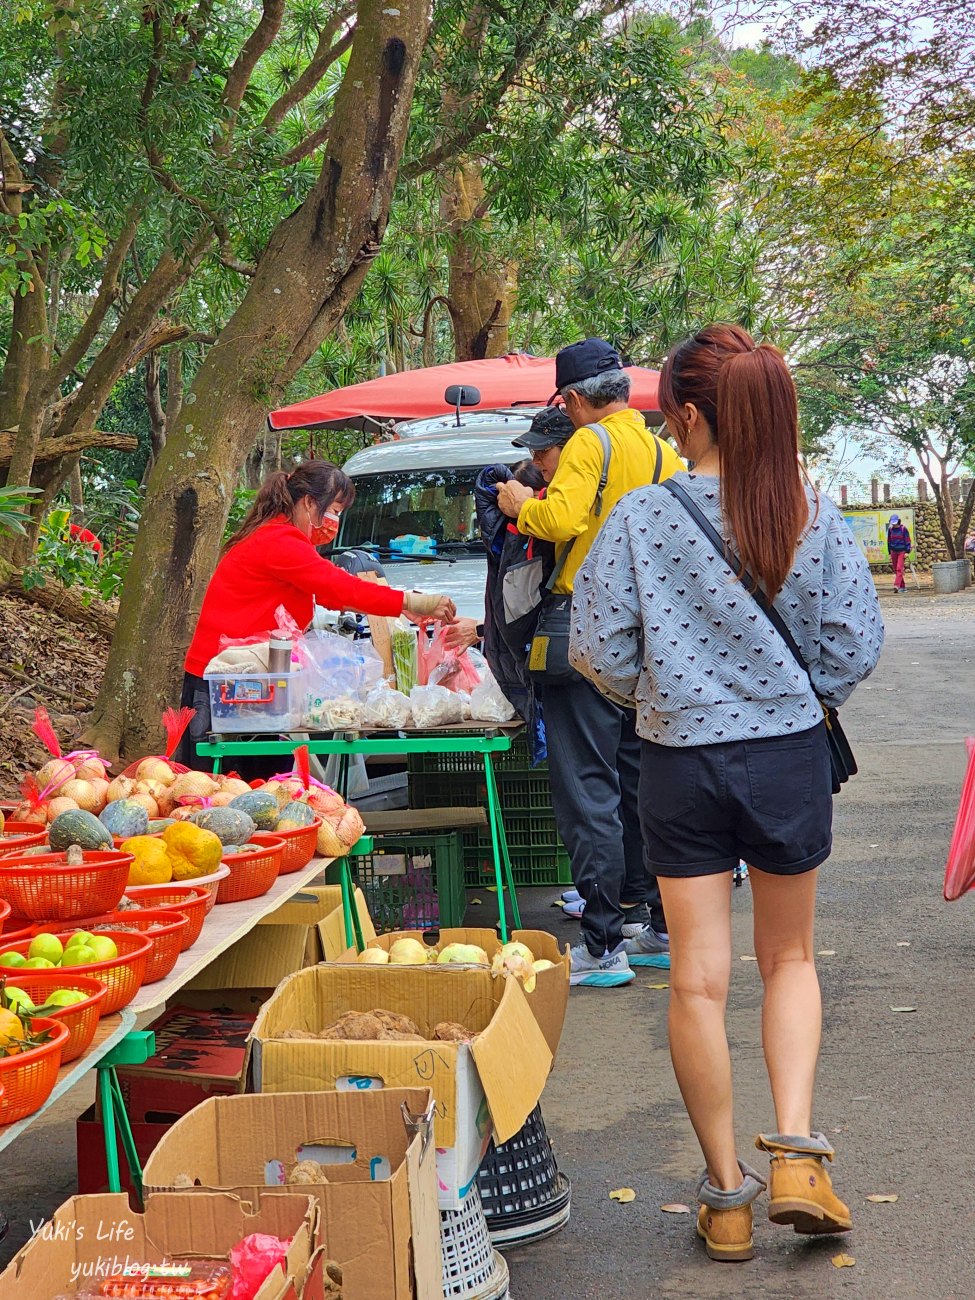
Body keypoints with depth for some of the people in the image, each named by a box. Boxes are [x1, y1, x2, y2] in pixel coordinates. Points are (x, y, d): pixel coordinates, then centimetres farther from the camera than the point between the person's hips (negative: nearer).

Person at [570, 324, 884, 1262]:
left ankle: (725, 1193, 17)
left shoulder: (642, 517, -10)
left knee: (698, 982, 8)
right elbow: (855, 643, -2)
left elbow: (599, 650, -8)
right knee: (789, 958, 20)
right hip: (791, 760, 2)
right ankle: (795, 1153, 5)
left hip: (681, 763, -1)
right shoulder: (811, 512, -5)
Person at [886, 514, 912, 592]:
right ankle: (903, 586, 13)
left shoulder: (903, 528, -5)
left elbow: (907, 540, -3)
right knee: (895, 570, 5)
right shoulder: (890, 529, 7)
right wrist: (890, 553, 15)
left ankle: (897, 585, -23)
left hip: (902, 551, -5)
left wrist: (907, 551, -9)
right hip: (894, 551, 5)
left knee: (899, 569, -15)